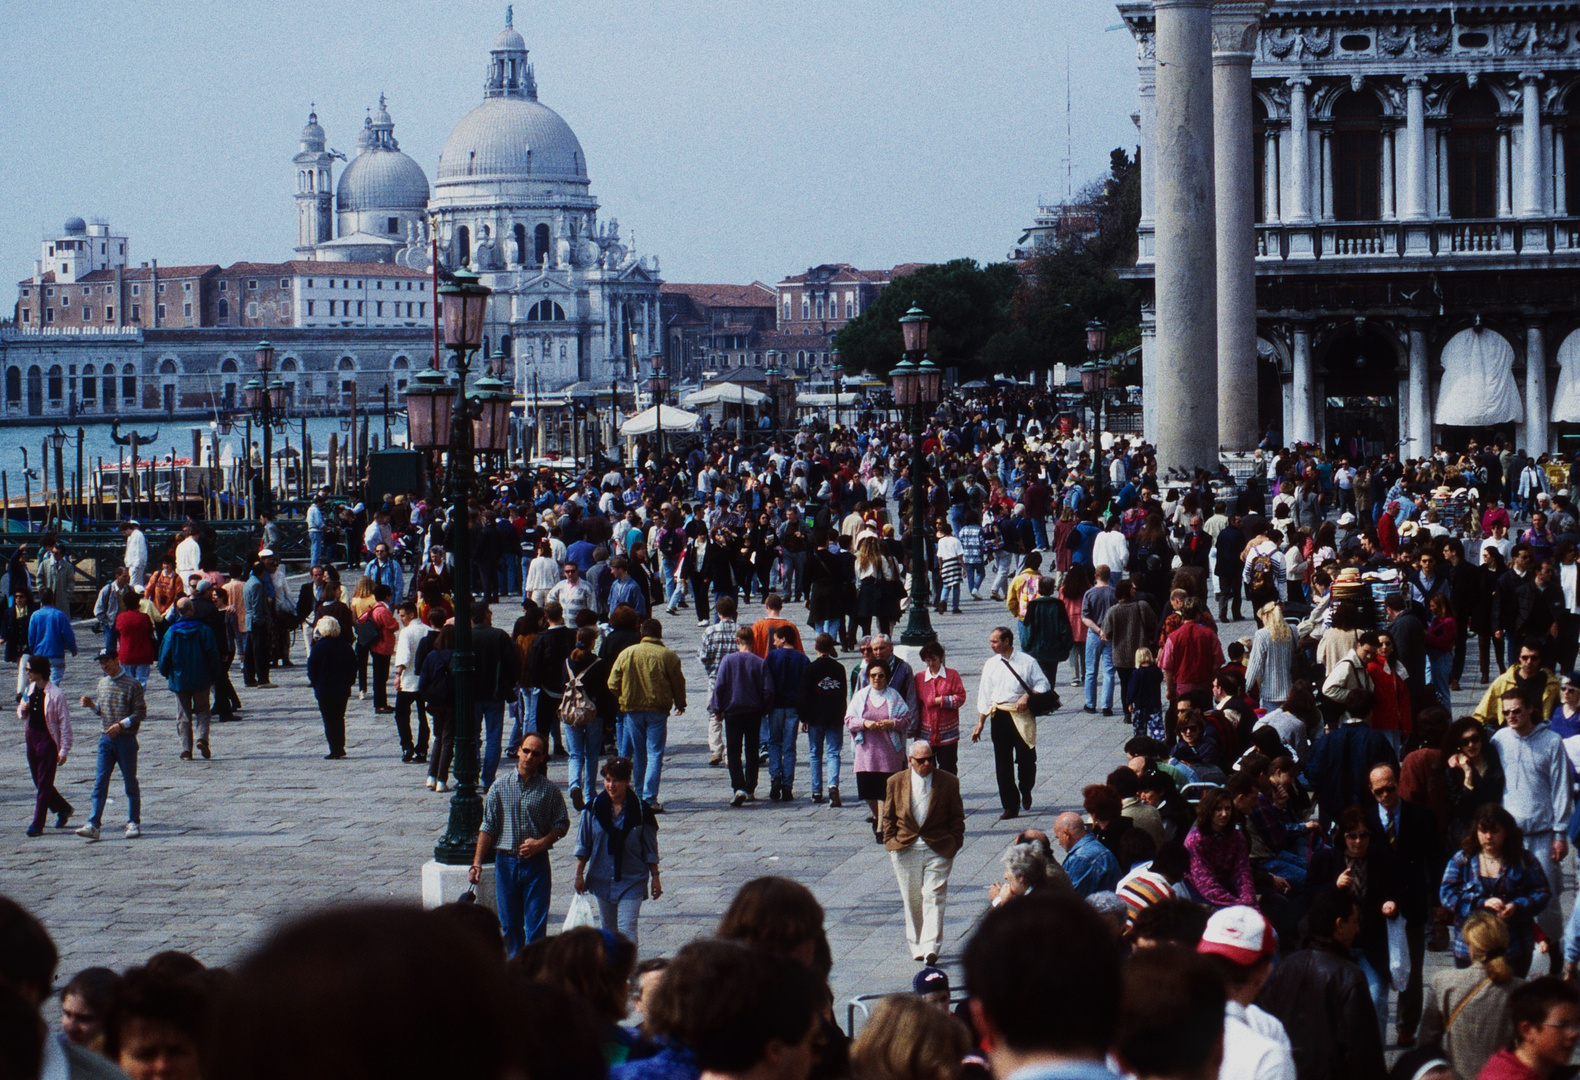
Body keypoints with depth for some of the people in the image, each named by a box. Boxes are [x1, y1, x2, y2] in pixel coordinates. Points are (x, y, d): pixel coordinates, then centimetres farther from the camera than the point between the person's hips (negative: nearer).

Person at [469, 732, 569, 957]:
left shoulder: (549, 790, 0)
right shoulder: (500, 787, 3)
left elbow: (562, 825, 5)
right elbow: (488, 828, 5)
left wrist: (540, 843, -12)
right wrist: (477, 863, -2)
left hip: (536, 862, -2)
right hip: (506, 861, 2)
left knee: (536, 925, -4)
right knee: (509, 924, 7)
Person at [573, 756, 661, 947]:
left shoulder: (639, 810, -8)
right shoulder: (594, 807, -3)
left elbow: (650, 849, 1)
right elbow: (583, 845, 5)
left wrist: (655, 877, 3)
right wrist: (579, 874, 3)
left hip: (632, 881, -3)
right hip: (602, 879, 3)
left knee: (626, 931, -12)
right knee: (609, 930, 13)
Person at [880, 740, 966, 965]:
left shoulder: (948, 782, 0)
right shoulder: (895, 783, 4)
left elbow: (957, 817, 5)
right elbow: (888, 816, 10)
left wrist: (953, 843, -3)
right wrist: (891, 841, 1)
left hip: (938, 849, -2)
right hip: (905, 850, 2)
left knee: (933, 897, -10)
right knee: (912, 900, 8)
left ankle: (931, 947, -14)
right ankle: (916, 946, 19)